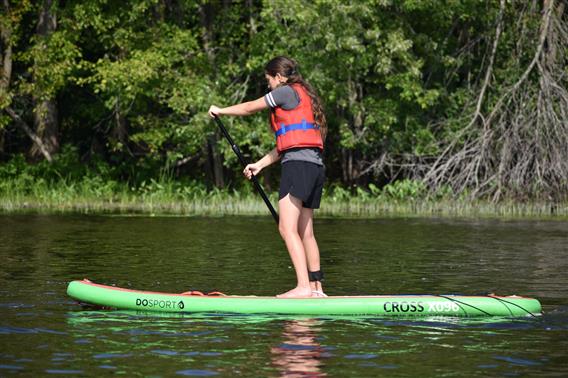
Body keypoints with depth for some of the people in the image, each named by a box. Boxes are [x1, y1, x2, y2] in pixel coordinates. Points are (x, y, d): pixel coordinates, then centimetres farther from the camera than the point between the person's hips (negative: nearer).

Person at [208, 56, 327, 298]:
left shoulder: (287, 91, -1)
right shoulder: (305, 96, 26)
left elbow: (249, 108, 7)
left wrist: (221, 111, 23)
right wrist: (260, 165, 26)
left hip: (298, 164, -10)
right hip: (315, 166, 10)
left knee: (287, 229, -14)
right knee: (305, 232, 11)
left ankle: (303, 287, -23)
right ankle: (316, 287, 12)